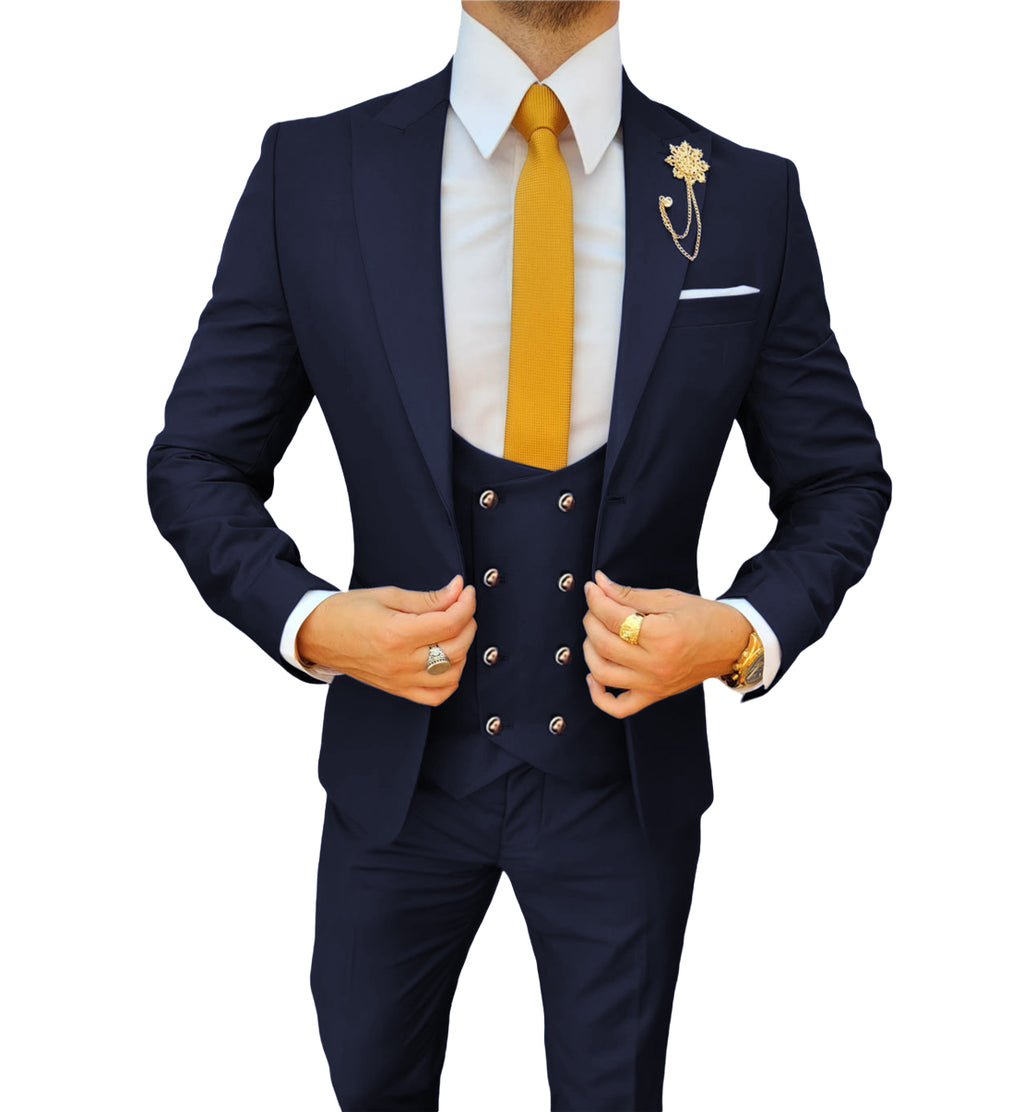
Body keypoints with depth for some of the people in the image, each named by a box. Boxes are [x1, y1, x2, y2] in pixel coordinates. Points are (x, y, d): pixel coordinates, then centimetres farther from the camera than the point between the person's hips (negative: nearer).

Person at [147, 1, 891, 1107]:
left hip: (625, 775, 0)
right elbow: (195, 463, -2)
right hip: (400, 760, 1)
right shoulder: (310, 173, -8)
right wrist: (306, 621, -20)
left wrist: (748, 631, -17)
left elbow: (839, 480, 1)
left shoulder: (749, 198, -7)